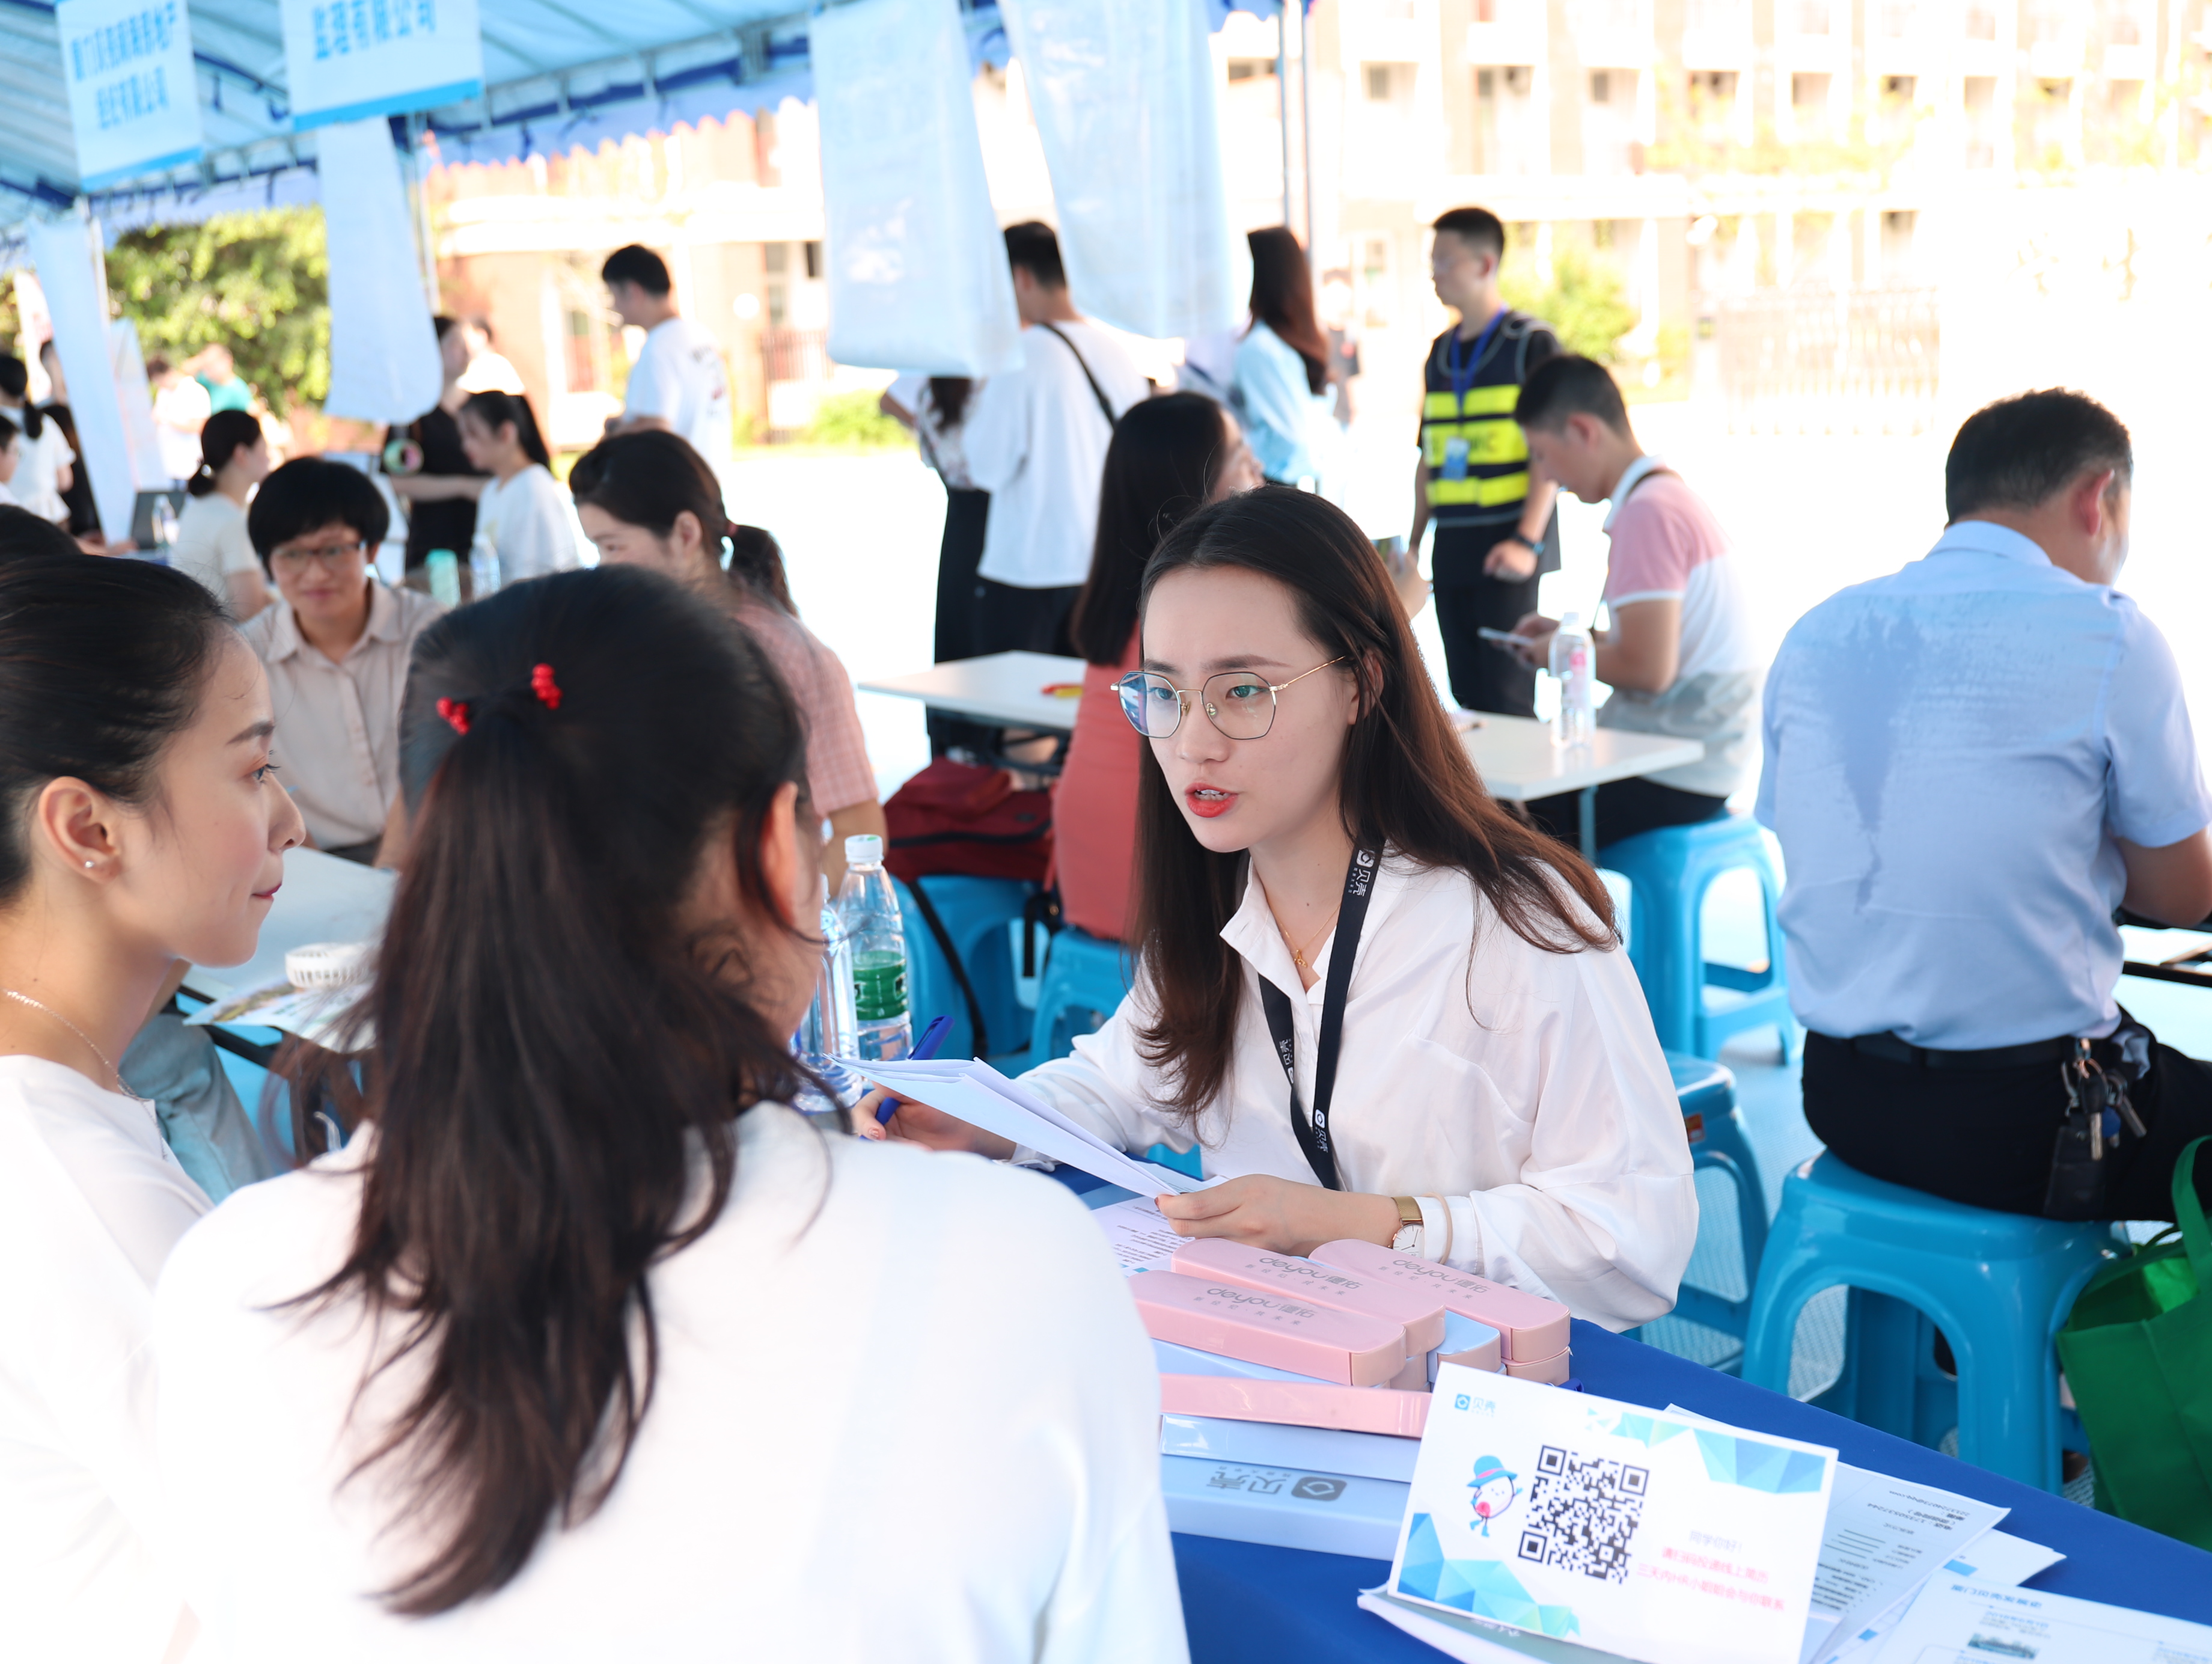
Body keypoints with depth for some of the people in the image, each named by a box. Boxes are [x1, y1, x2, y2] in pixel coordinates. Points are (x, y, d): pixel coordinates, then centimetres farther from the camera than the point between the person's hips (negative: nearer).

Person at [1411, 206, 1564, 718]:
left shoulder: (1532, 343, -3)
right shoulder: (1441, 353, 16)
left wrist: (1527, 541, -18)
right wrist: (1414, 541, 14)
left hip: (1507, 549, -6)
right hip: (1452, 554, 6)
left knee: (1508, 699, -7)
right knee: (1467, 699, 8)